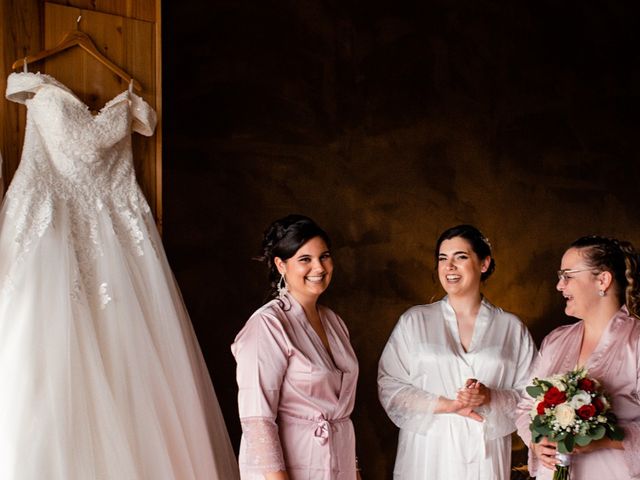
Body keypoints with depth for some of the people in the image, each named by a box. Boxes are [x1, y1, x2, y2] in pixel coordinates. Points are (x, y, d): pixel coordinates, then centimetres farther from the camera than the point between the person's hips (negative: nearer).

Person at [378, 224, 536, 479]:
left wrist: (490, 397, -15)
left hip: (486, 457, 1)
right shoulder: (414, 321, 2)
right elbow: (389, 386, -3)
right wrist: (446, 405, -14)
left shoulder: (511, 327, 3)